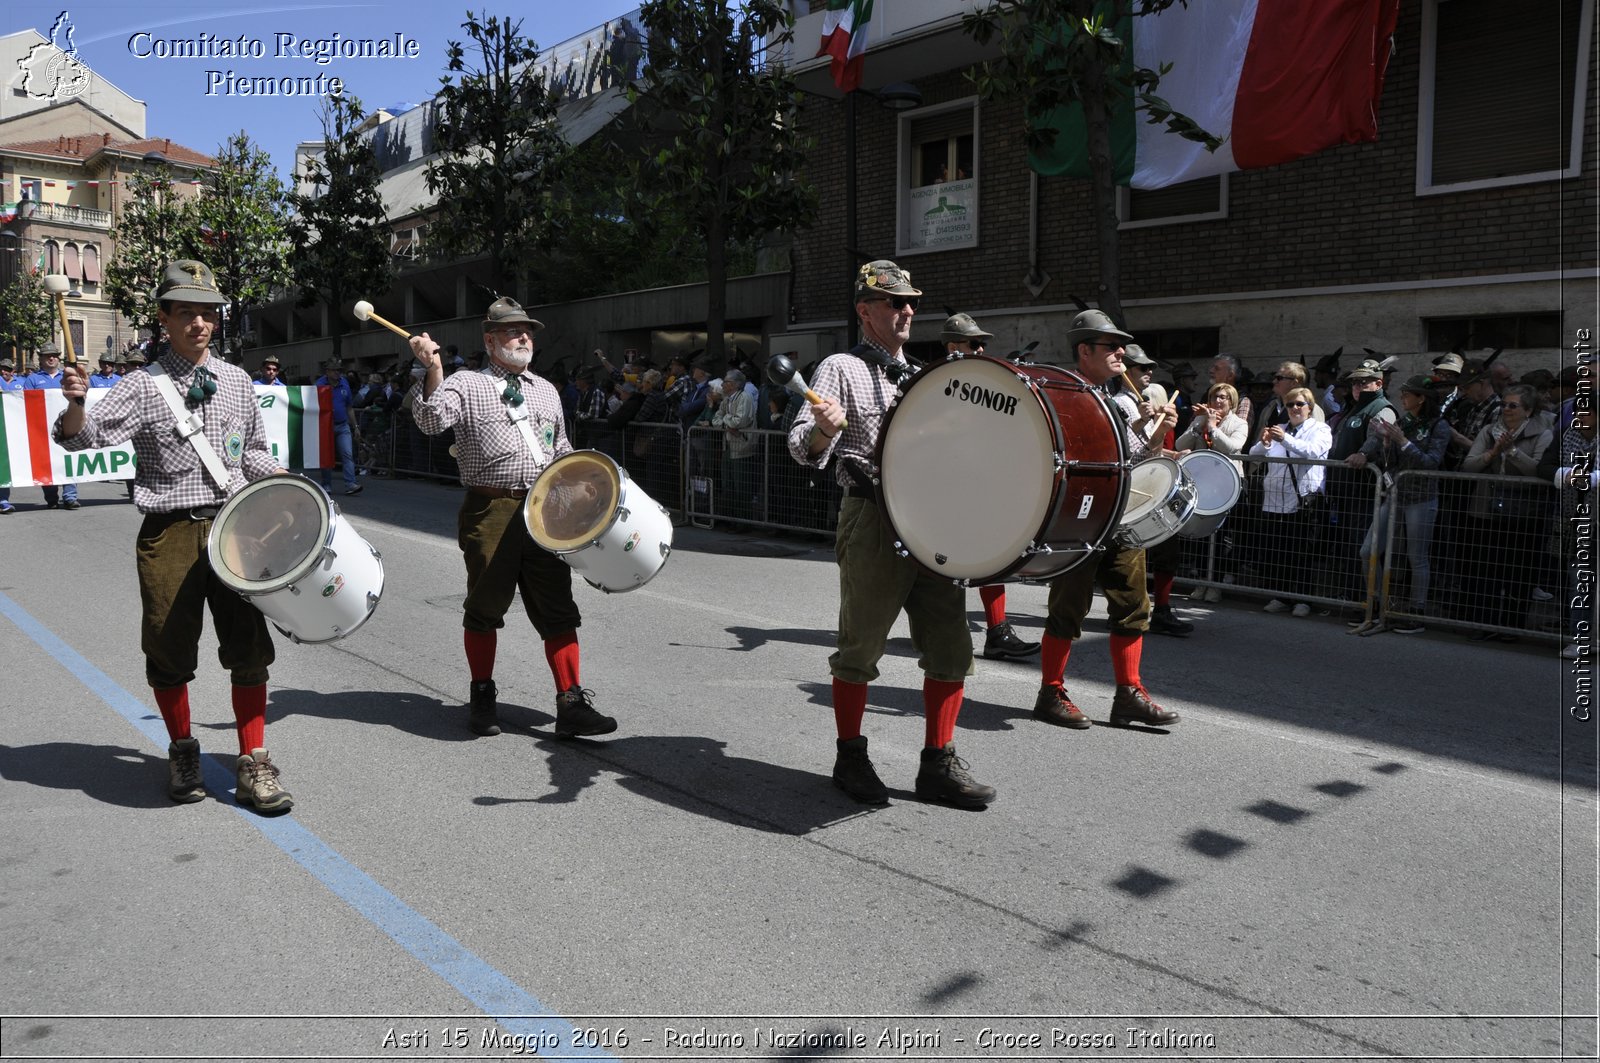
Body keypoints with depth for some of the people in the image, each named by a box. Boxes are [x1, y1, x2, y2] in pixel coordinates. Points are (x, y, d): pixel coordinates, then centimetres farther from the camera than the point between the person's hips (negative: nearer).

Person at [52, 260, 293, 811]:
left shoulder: (236, 382, 9)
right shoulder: (143, 385, -2)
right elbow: (83, 436, -13)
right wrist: (76, 404, -33)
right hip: (169, 534, -2)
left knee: (248, 647, 1)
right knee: (170, 652, 7)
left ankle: (253, 763, 11)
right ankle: (182, 752, 29)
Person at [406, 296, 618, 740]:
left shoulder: (547, 390, 19)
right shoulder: (466, 385, 3)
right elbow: (431, 421, -14)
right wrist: (433, 371, -24)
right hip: (491, 514, -4)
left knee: (558, 609, 0)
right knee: (485, 607, 7)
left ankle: (571, 704, 4)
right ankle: (482, 698, 25)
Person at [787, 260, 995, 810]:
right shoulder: (841, 368, 1)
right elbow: (801, 446, -11)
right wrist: (822, 429, -33)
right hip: (873, 521, -6)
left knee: (951, 648, 4)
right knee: (861, 649, 1)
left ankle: (938, 764, 15)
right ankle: (850, 759, 18)